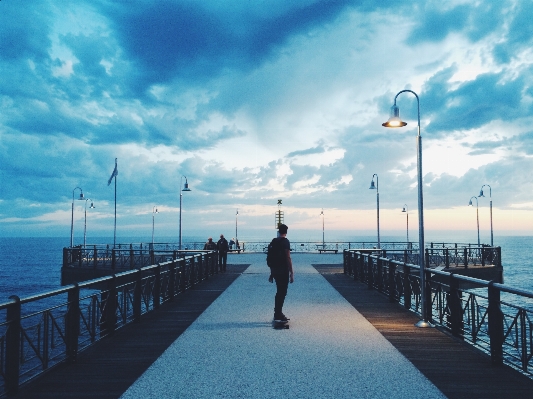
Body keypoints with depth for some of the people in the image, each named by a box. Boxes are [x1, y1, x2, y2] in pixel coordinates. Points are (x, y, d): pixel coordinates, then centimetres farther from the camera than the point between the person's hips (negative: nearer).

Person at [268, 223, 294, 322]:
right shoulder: (285, 242, -11)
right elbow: (288, 258, -17)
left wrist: (271, 273, 21)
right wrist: (291, 273, -15)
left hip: (275, 271, 8)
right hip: (283, 271, -8)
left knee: (279, 292, 17)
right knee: (282, 293, -2)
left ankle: (277, 314, 22)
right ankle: (278, 315, -2)